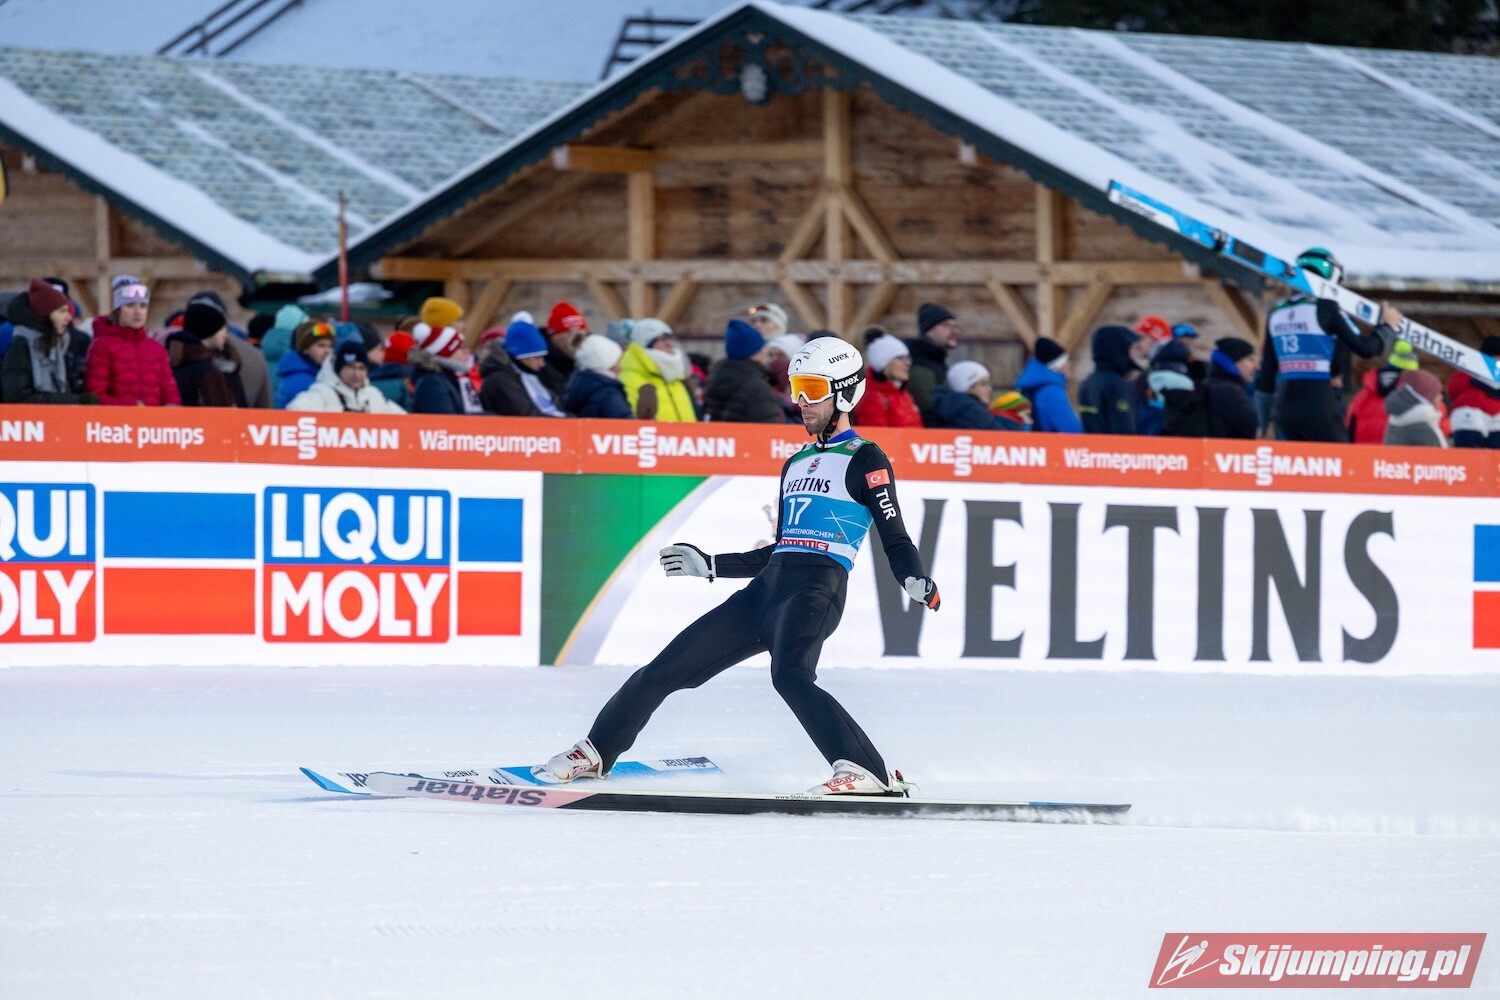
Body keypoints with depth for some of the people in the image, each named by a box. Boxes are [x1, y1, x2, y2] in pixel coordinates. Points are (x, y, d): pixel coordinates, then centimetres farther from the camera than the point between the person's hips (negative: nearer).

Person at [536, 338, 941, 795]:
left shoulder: (865, 460, 2)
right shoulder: (796, 464, 24)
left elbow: (895, 539, -5)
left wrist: (916, 581, -24)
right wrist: (709, 565, 30)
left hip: (816, 590, -8)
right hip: (767, 588, 8)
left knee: (789, 675, -36)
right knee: (668, 668, 10)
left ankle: (867, 773, -39)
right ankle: (595, 752, 27)